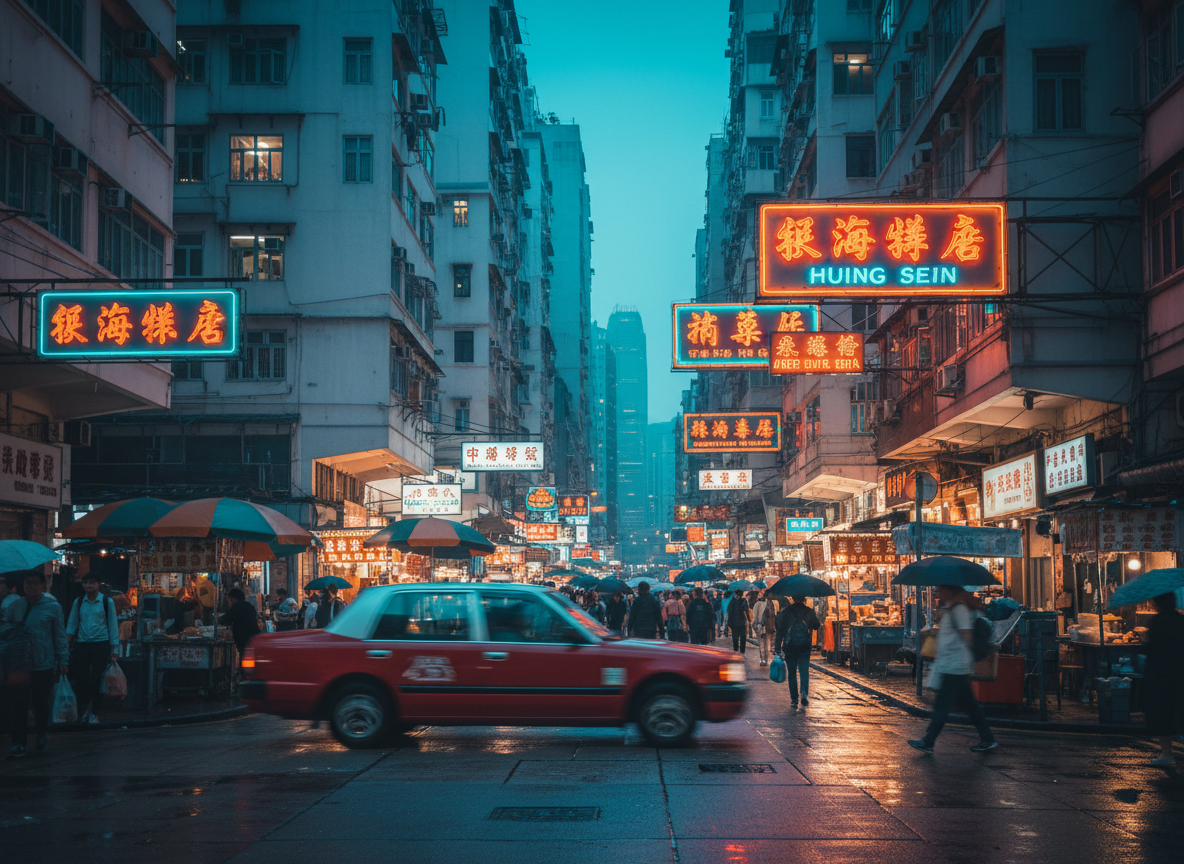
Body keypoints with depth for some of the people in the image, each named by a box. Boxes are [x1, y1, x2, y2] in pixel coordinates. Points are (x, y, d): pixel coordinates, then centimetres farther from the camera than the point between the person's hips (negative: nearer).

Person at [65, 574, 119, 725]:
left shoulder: (107, 602, 1)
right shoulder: (78, 602, 8)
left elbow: (113, 626, 2)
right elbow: (71, 625, 13)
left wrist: (115, 650, -1)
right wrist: (67, 645, 4)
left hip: (101, 644, -2)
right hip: (81, 644, 2)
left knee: (97, 679, -3)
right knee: (81, 678, -1)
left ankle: (94, 713, 7)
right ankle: (83, 710, 15)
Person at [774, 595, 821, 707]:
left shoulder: (786, 611, -2)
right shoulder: (809, 611, 1)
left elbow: (779, 628, -2)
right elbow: (817, 625, 14)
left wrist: (777, 646, 2)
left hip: (789, 646, 0)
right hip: (805, 646, 0)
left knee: (792, 673, 8)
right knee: (804, 672, 5)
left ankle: (794, 700, 6)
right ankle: (805, 695, -17)